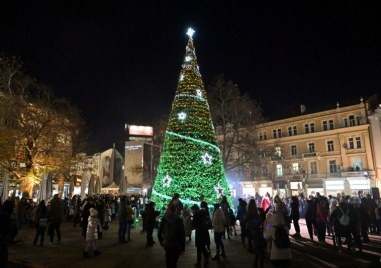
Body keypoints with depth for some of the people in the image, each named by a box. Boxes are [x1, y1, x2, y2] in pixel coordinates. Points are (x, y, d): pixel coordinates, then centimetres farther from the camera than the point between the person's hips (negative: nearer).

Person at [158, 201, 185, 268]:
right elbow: (182, 235, -10)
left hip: (166, 244, 2)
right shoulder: (179, 220, -12)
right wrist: (183, 247, -1)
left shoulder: (164, 219, -8)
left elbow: (159, 233, -4)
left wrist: (161, 242, 11)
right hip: (176, 245, -2)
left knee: (168, 261, 20)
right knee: (173, 263, 8)